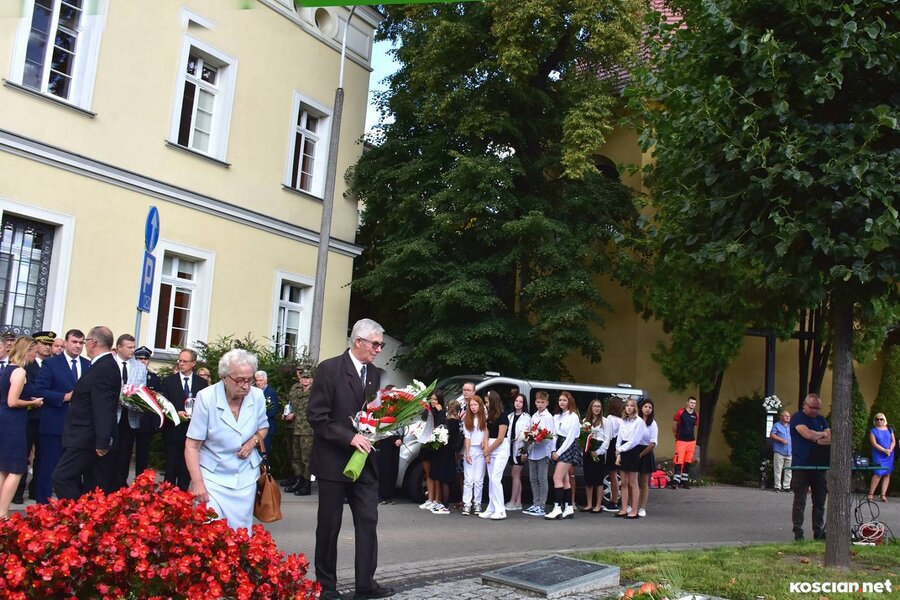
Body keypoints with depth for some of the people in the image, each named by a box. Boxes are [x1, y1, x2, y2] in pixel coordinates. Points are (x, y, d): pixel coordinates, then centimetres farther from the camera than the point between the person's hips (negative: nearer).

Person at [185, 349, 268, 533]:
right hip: (212, 476, -3)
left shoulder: (257, 396, -7)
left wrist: (253, 441, -8)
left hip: (245, 478, 3)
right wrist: (197, 483, -18)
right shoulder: (206, 397, -16)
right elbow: (192, 445, -13)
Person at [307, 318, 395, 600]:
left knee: (368, 522, 3)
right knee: (329, 525, 7)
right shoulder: (329, 368, -10)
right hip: (333, 461, -5)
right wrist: (350, 437, -22)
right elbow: (316, 415, -15)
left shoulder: (376, 374, 7)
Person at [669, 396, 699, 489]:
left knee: (688, 463, 8)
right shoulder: (680, 412, -6)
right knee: (678, 462, -9)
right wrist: (676, 435, 13)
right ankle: (675, 482, -9)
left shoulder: (696, 415, 7)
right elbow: (674, 425, 3)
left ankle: (685, 482, 16)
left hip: (691, 441, 5)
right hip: (681, 441, -5)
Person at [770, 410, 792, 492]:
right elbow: (772, 435, -5)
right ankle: (777, 486, -2)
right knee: (778, 470, -5)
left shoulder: (790, 426, 20)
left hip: (789, 452, 5)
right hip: (779, 451, -5)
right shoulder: (777, 425, 5)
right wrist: (781, 440, -13)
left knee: (788, 470, 3)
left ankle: (786, 486, 8)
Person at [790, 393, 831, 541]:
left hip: (819, 465, 6)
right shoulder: (798, 417, -4)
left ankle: (818, 532, 17)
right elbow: (807, 434, -19)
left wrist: (816, 439, -12)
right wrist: (822, 435, -1)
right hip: (801, 466, -6)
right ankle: (798, 533, 4)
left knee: (820, 501, 8)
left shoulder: (821, 419, 14)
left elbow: (830, 439, 4)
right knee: (800, 501, -1)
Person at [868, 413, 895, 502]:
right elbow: (874, 444, -6)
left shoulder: (889, 429, 13)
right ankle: (871, 494, -2)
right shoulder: (873, 431, 1)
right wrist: (884, 450, -16)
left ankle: (883, 495, 4)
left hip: (889, 455, 4)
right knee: (878, 474, -11)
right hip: (878, 456, -4)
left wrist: (890, 449, -9)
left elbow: (893, 441, 9)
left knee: (887, 474, 0)